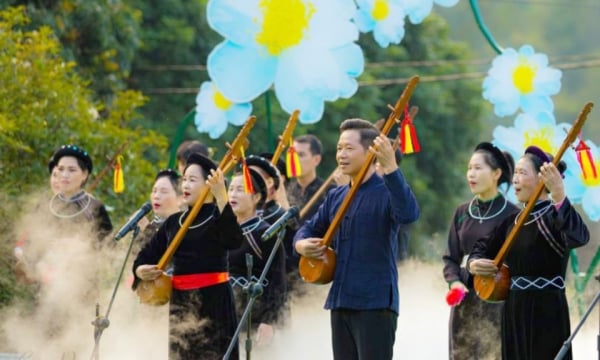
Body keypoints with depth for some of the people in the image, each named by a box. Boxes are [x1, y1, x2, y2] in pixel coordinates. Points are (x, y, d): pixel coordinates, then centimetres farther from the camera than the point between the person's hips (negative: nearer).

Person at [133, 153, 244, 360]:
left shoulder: (218, 217, -6)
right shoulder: (174, 222, 12)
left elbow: (235, 241, -29)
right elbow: (147, 255, 16)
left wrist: (221, 196, -38)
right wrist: (140, 270, -7)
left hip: (213, 301, -6)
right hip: (180, 302, 6)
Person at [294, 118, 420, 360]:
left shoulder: (386, 192, -8)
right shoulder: (335, 197, 14)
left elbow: (409, 213, -29)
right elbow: (309, 230, 23)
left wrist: (390, 167, -40)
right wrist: (302, 245, -2)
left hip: (375, 304, -8)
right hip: (340, 303, 8)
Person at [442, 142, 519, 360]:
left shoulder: (511, 214, -5)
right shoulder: (462, 213, 10)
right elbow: (450, 257, 13)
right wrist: (454, 282, -5)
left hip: (497, 303, -5)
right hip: (465, 304, 5)